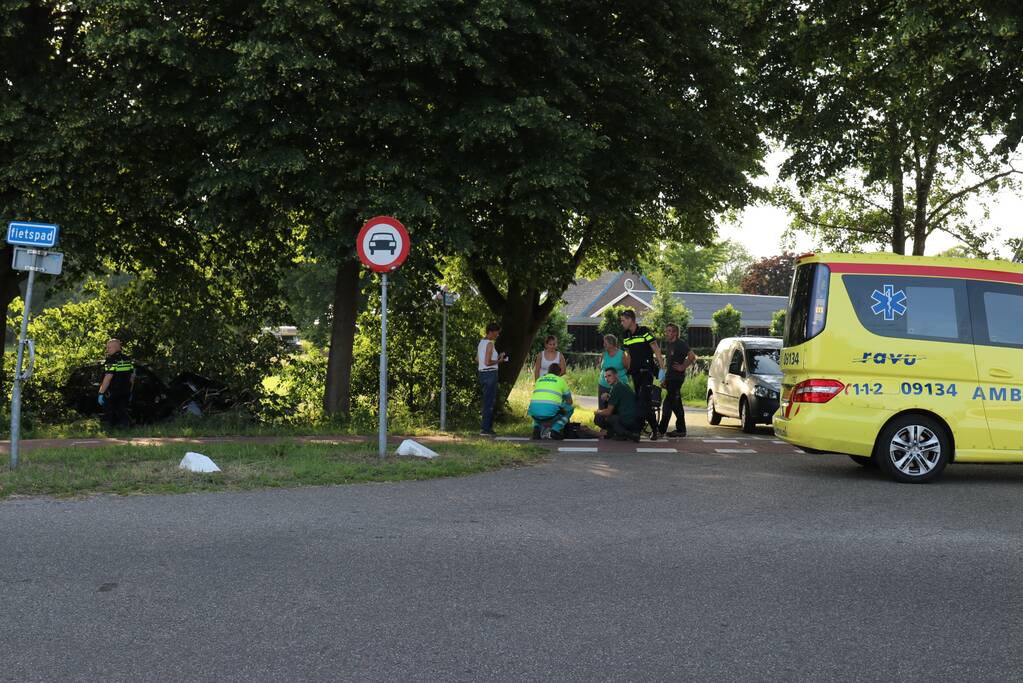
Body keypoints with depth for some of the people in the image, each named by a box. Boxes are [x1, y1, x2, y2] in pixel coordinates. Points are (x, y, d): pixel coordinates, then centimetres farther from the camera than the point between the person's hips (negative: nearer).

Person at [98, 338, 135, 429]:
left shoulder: (112, 360, -13)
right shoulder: (128, 360, 11)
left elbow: (108, 378, -21)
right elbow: (132, 377, 16)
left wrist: (101, 393, -19)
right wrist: (130, 392, 22)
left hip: (111, 394, -7)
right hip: (125, 393, 7)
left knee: (109, 418, 3)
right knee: (124, 416, 9)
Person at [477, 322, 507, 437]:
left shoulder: (481, 342, 14)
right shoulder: (489, 344, -14)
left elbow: (477, 360, 19)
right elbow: (487, 362, -21)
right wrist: (498, 361, -6)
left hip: (482, 373, 10)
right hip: (490, 374, -10)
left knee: (487, 401, 16)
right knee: (489, 402, -6)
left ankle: (485, 427, 19)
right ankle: (485, 429, -5)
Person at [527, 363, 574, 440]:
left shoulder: (539, 380, 28)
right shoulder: (561, 381, 18)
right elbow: (569, 401, 27)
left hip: (535, 412, 4)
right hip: (550, 412, -4)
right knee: (570, 408, 24)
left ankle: (536, 429, 15)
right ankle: (556, 430, 8)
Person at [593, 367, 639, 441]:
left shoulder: (616, 388, -11)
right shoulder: (624, 385, 18)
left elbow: (608, 412, -8)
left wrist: (597, 412, 11)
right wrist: (608, 397, 8)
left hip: (628, 421, -10)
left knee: (598, 418, -7)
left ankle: (624, 433, -12)